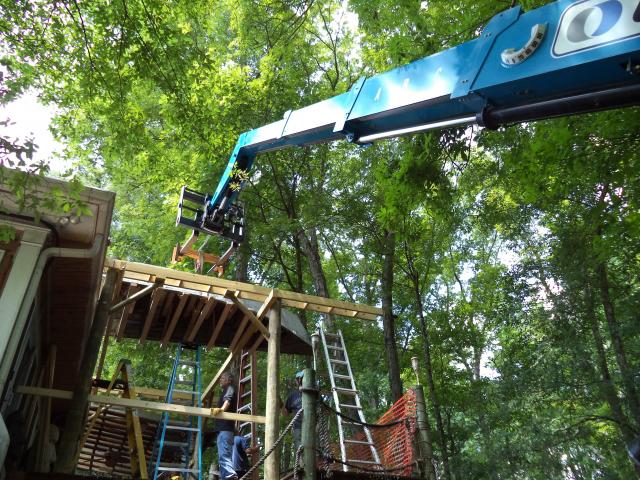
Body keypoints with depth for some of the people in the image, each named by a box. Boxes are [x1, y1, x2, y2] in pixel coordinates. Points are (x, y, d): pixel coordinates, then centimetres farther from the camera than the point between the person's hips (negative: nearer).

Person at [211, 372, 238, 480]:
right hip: (223, 427, 11)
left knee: (223, 455, -23)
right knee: (224, 455, 8)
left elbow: (228, 400, -22)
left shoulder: (230, 388, 0)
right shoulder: (225, 391, 29)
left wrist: (221, 409, -41)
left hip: (225, 427, -11)